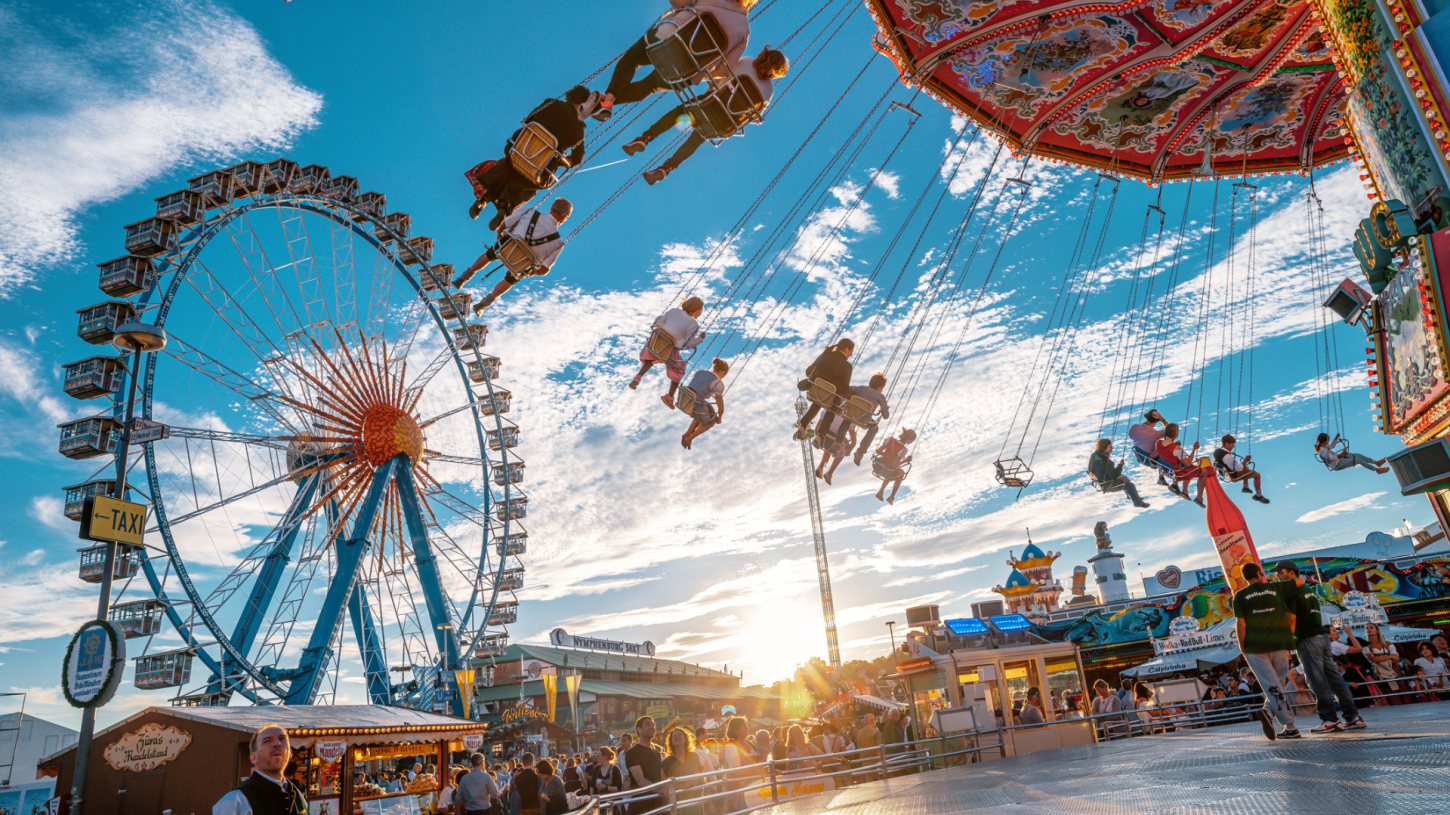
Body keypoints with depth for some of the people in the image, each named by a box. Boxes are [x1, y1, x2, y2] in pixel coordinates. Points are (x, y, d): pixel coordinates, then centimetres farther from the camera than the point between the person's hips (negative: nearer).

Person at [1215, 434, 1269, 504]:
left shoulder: (1216, 452, -12)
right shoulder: (1227, 456, -37)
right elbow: (1239, 468, -31)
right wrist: (1246, 460, -17)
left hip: (1225, 472, 9)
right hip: (1234, 476, -9)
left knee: (1245, 467, 35)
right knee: (1257, 475, 7)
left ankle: (1245, 487, 45)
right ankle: (1258, 495, 22)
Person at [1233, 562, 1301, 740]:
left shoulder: (1240, 595, 3)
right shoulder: (1276, 588, 8)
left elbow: (1241, 624, -3)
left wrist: (1242, 648, 2)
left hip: (1255, 647, -1)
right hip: (1279, 645, 1)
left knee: (1272, 686, -2)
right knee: (1277, 684, 10)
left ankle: (1290, 727, -10)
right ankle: (1268, 711, -12)